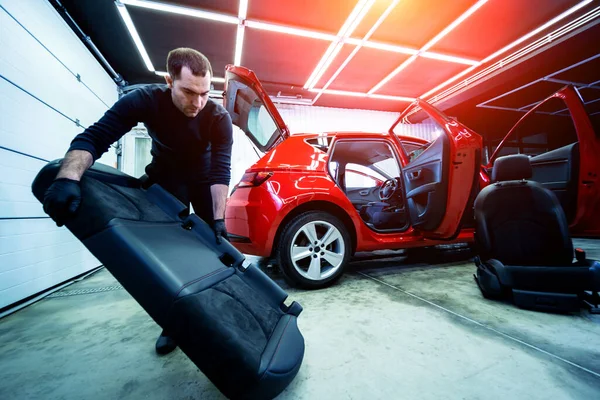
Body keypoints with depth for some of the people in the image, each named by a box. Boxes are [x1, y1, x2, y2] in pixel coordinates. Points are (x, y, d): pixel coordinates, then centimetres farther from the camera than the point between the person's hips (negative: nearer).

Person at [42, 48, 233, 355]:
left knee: (214, 241, 0)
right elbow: (94, 137, -28)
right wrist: (67, 178, -46)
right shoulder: (145, 100, -25)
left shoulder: (219, 117, -26)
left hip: (203, 178, 0)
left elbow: (220, 170, -30)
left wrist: (219, 218, -39)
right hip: (166, 177, 0)